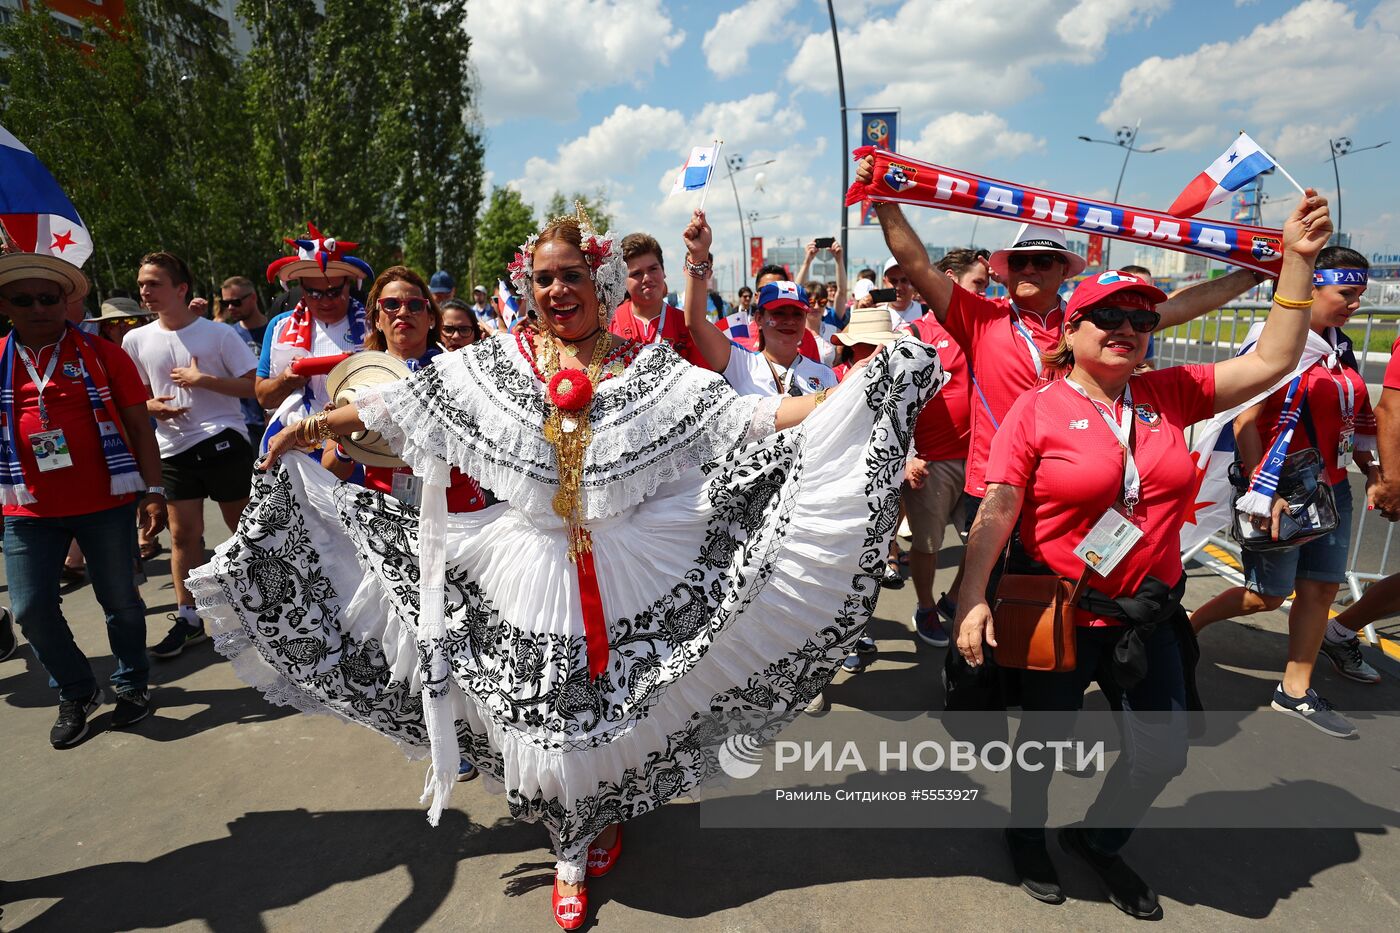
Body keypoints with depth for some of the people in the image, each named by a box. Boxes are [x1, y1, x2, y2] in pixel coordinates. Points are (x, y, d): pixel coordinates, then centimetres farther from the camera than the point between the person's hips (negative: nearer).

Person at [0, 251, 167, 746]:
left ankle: (132, 684, 28)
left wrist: (152, 491, -6)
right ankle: (76, 693, 24)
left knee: (119, 600, 7)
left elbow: (138, 426, -1)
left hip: (105, 502, -3)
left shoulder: (101, 353, -1)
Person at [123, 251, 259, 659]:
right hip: (174, 448, 4)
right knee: (183, 533, 8)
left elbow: (254, 386, -8)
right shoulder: (136, 340, 6)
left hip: (223, 441, -4)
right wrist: (151, 407, -6)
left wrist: (202, 380, -16)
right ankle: (187, 618, 19)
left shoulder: (219, 333, -6)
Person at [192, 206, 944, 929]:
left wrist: (852, 396, -16)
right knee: (543, 716, 10)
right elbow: (399, 405, 7)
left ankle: (607, 819, 46)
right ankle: (571, 853, 38)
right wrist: (314, 426, 3)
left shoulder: (648, 368, -4)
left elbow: (744, 419, -9)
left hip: (628, 571, -1)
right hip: (529, 571, 1)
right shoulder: (495, 366, 1)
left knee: (619, 712, 12)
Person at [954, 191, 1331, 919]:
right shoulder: (1038, 409, -13)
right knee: (1043, 734, 16)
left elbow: (1271, 361, 3)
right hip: (1057, 614, -4)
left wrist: (1297, 259, -2)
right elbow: (996, 511, -16)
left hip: (1148, 613, 5)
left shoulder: (1170, 395, 2)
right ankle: (1027, 836, 46)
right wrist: (972, 599, -22)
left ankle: (1099, 838, 44)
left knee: (1163, 751, 14)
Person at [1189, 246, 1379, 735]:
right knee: (1269, 594, 0)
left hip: (1330, 488, 8)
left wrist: (1369, 468, 16)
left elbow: (1353, 417, 21)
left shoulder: (1340, 347, 10)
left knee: (1322, 586, 9)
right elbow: (1245, 422, -20)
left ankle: (1295, 690, 21)